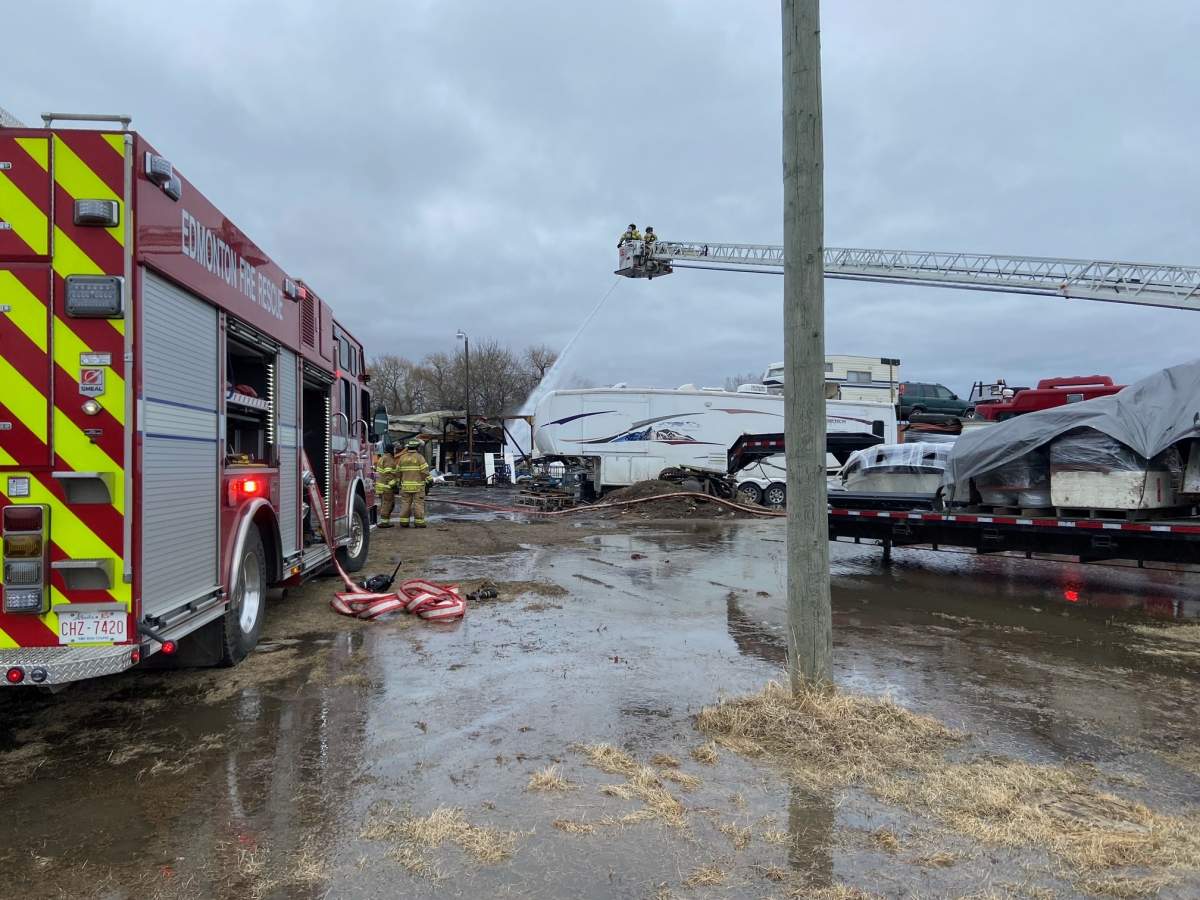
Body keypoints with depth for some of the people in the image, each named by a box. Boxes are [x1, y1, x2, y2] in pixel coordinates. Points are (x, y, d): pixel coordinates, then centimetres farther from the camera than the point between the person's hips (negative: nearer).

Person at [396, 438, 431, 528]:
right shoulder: (419, 457, -8)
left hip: (405, 486, 4)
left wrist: (399, 483, 18)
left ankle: (404, 522, 8)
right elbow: (425, 472, -12)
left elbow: (398, 472, 8)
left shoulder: (402, 458, 5)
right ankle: (419, 523, -1)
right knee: (418, 504, 0)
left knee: (405, 504, 8)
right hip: (418, 486, -4)